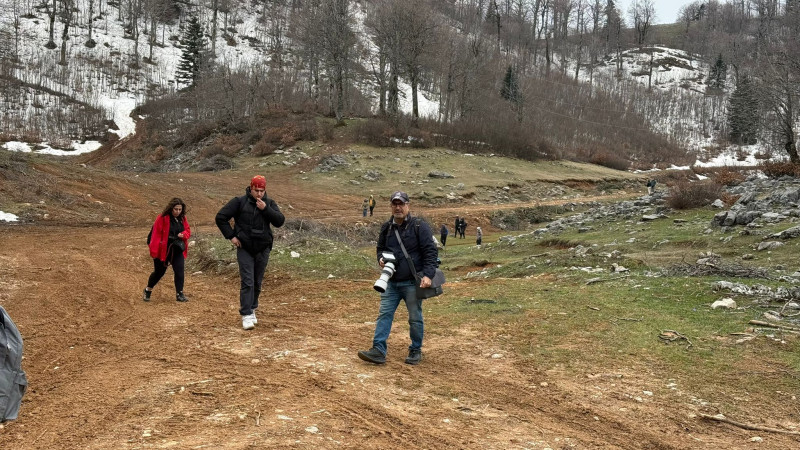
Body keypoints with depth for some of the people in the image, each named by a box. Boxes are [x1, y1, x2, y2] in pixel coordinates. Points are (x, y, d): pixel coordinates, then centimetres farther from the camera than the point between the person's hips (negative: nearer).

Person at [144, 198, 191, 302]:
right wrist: (154, 250, -19)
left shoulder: (182, 219, 3)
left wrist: (184, 234, -13)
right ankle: (147, 291, 33)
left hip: (178, 251, 4)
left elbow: (188, 230, 12)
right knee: (159, 272, 10)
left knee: (179, 271, -6)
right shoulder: (162, 218, -15)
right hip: (163, 250, -4)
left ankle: (179, 294, 2)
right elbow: (156, 234, -16)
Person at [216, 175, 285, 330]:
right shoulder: (239, 202, -5)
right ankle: (246, 315, -7)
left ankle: (252, 309, 29)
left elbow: (280, 221, -8)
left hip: (263, 249, 3)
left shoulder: (270, 203, 4)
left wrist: (266, 209, -18)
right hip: (245, 249, -3)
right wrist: (231, 236, -8)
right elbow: (220, 217, -3)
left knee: (257, 283, 12)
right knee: (247, 282, -9)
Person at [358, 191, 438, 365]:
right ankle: (378, 351, -1)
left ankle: (416, 351, 22)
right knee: (384, 314, -1)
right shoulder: (386, 228, 9)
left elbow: (431, 251, -11)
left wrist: (428, 275, -21)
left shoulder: (419, 226, -7)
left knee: (415, 318, 6)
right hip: (391, 282, 5)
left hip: (412, 282, -5)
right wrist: (381, 258, 1)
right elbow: (380, 248, 24)